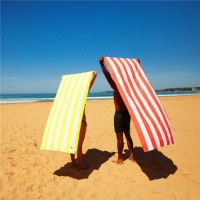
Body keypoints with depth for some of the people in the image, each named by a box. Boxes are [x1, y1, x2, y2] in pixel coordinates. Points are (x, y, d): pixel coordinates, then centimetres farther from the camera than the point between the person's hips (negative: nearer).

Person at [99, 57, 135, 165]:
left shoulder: (116, 87, -14)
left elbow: (108, 76, -22)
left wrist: (101, 64, -21)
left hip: (119, 114, -7)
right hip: (127, 113, 7)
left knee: (120, 137, 2)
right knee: (127, 135, 16)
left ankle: (120, 159, 13)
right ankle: (132, 156, 25)